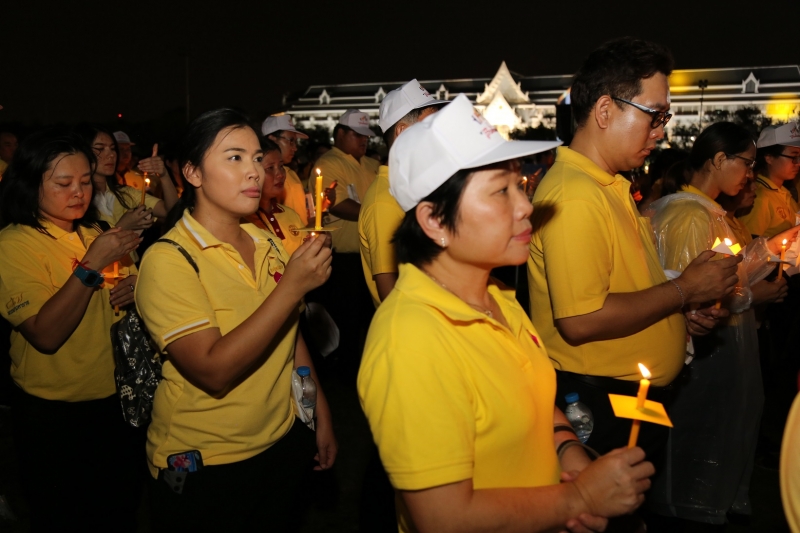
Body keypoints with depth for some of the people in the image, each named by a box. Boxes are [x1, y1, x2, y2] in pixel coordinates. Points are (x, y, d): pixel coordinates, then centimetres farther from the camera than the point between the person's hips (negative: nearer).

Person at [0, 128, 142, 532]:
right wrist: (92, 265, -30)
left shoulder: (94, 234, 7)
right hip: (53, 414, -6)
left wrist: (132, 290, -5)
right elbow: (46, 335, -25)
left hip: (111, 398, 6)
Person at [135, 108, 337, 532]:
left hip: (283, 445, 5)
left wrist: (321, 416, 11)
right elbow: (214, 373, -26)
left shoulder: (268, 246, 0)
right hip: (204, 467, -5)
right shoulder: (169, 259, -17)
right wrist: (292, 286, -29)